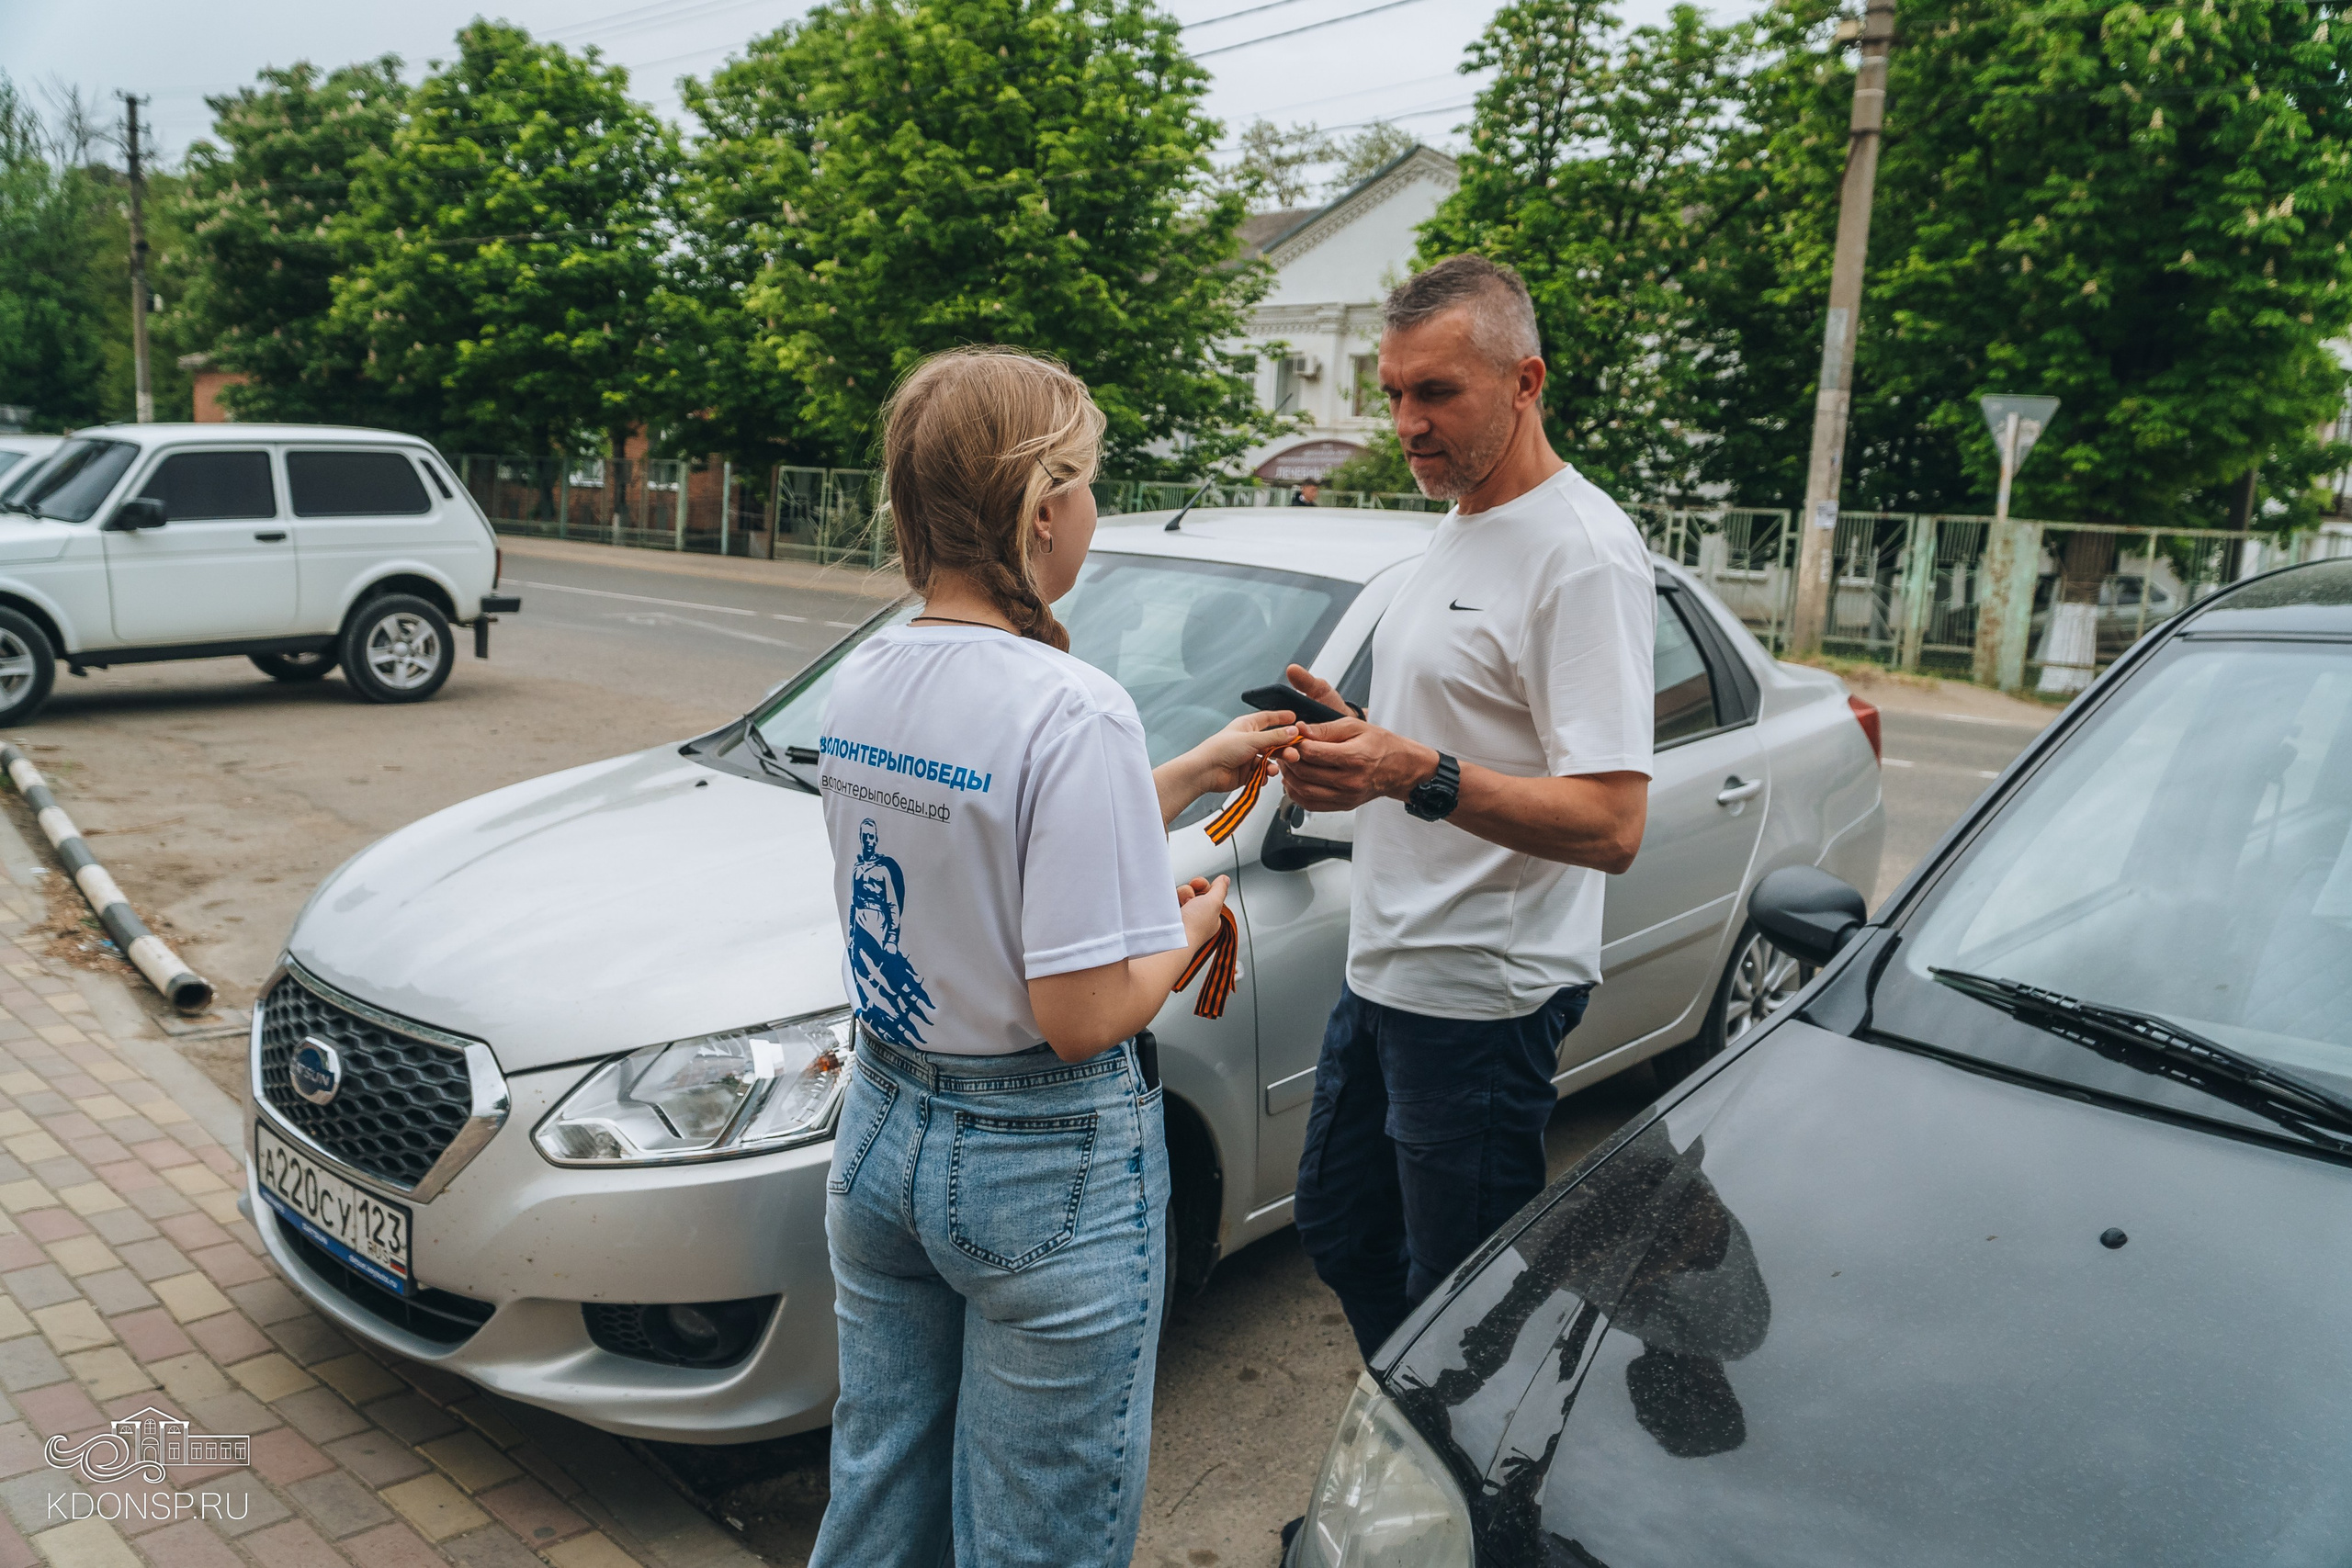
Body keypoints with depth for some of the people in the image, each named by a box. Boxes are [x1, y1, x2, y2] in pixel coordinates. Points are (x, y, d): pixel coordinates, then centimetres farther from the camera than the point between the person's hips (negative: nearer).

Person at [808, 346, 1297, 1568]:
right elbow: (1083, 1018, -25)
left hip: (881, 1134, 8)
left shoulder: (859, 684, 0)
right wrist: (1191, 927, -5)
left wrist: (1188, 777, 15)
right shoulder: (1072, 710, -24)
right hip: (1044, 1167, -7)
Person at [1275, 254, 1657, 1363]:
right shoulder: (1460, 531, 13)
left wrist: (1420, 775, -38)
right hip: (1382, 971, 10)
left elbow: (1610, 823, -26)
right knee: (1340, 1231, 24)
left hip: (1482, 994, -10)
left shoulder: (1584, 552, -18)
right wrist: (1354, 738, 4)